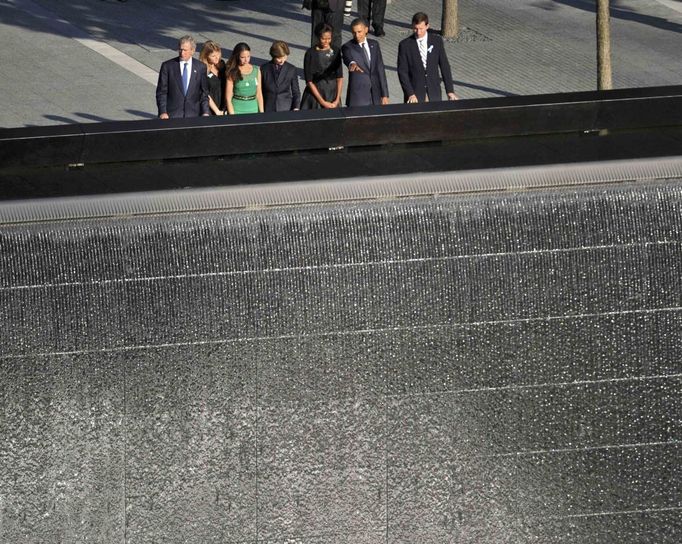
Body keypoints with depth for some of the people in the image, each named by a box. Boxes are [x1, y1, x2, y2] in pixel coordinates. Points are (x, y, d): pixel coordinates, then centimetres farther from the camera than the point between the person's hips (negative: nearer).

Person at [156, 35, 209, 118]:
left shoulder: (200, 67, 5)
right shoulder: (167, 66, 1)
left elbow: (204, 93, 9)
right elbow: (161, 92, 1)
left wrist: (205, 112, -1)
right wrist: (163, 112, -10)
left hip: (193, 115, 1)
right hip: (172, 114, -1)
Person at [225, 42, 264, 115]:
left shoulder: (256, 71, 6)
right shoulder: (232, 73, -4)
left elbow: (259, 94, 10)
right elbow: (228, 98, -4)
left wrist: (262, 113, 6)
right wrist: (232, 116, -10)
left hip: (253, 109, 3)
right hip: (237, 111, -3)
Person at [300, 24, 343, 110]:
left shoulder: (335, 52, 4)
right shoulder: (310, 53, -7)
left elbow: (340, 77, 5)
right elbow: (309, 81, -8)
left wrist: (337, 100, -6)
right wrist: (322, 102, -13)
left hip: (332, 94, 3)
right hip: (315, 94, -3)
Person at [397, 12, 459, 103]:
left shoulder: (437, 41, 3)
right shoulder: (405, 45, -4)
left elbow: (444, 66, 6)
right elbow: (402, 72, -6)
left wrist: (450, 91, 2)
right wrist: (410, 94, -16)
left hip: (434, 95, 2)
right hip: (415, 94, -2)